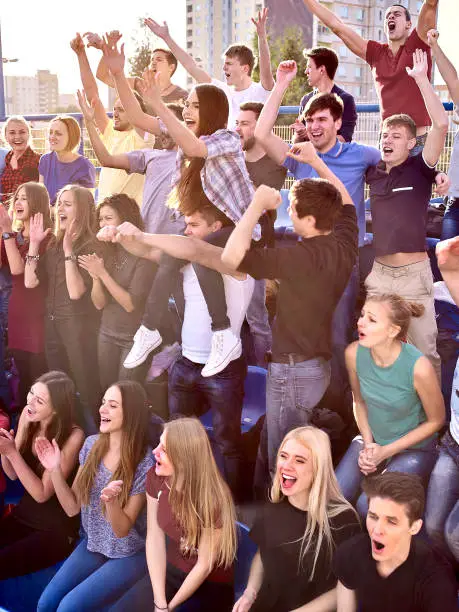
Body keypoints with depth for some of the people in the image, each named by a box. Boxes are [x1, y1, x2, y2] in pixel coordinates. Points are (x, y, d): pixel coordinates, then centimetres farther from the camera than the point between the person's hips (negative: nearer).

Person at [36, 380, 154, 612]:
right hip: (92, 545, 5)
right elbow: (72, 508, -1)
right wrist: (55, 470, -17)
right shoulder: (92, 445, -5)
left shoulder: (144, 464, -22)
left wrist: (111, 501, -40)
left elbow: (122, 530, -19)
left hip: (129, 555, -5)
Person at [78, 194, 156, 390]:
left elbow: (131, 304, -17)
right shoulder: (106, 253, 6)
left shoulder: (144, 254, -13)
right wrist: (95, 277, -14)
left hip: (136, 338, -6)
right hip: (107, 335, 6)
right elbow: (99, 304, 4)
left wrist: (103, 273, -18)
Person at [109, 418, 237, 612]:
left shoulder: (212, 499, -27)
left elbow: (204, 564, -17)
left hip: (210, 586, -5)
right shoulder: (155, 477, -11)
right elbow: (155, 538, -9)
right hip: (169, 571, 5)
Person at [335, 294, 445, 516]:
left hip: (414, 448, -4)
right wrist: (368, 443, -8)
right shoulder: (354, 353, -15)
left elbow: (436, 421, -13)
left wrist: (385, 451, -13)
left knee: (368, 506, -22)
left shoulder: (418, 367, -29)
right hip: (372, 438, 4)